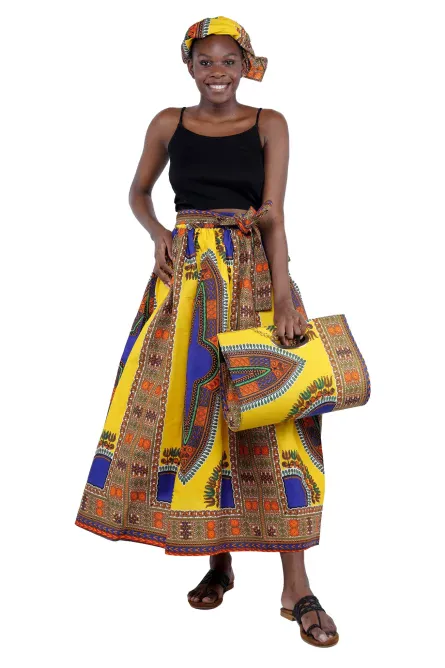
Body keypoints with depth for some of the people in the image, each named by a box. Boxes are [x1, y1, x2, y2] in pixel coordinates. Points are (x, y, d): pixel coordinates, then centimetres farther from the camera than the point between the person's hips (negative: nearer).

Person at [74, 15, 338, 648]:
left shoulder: (269, 124, 3)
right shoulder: (169, 123, 8)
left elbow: (274, 215, -6)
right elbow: (138, 192, 19)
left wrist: (284, 294, -17)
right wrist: (158, 234, -2)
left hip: (254, 274, -2)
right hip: (186, 275, 2)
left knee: (271, 415, -6)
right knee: (191, 409, 1)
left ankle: (296, 586, 0)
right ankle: (219, 561, 18)